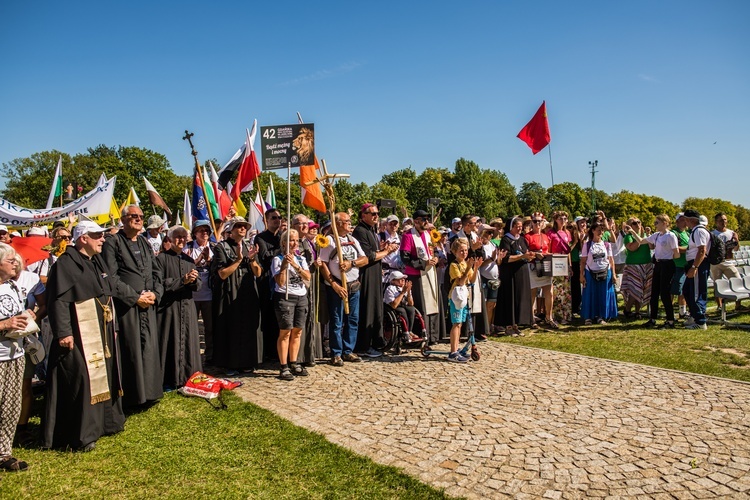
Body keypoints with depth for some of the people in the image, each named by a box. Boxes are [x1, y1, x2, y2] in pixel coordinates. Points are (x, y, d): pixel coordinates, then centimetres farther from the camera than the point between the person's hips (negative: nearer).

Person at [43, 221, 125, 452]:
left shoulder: (98, 261, 14)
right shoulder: (65, 264, -13)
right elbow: (58, 301, -19)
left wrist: (113, 327, 19)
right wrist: (63, 332, -24)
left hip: (103, 334, 9)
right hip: (80, 335, -9)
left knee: (105, 376, 16)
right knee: (83, 379, -7)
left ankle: (106, 421, 30)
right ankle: (82, 435, 3)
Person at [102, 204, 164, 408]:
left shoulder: (145, 244, 17)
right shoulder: (113, 243, -4)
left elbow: (157, 271, 17)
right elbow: (111, 277, -11)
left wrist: (155, 293, -1)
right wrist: (135, 297, -13)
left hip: (148, 306, 6)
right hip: (126, 307, -6)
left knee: (149, 349, 7)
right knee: (130, 351, -2)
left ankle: (148, 391, 18)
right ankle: (132, 396, 8)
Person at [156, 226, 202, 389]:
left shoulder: (189, 260, 15)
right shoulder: (162, 258, -3)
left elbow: (198, 285, 12)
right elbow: (160, 283, -12)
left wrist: (194, 279, -10)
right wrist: (183, 280, -15)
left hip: (187, 306, 5)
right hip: (169, 307, -5)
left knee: (189, 342, 7)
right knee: (171, 343, -1)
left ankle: (188, 377, 16)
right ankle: (169, 381, 8)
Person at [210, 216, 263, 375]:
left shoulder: (249, 247, 13)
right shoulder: (221, 247, -3)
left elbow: (258, 273, 6)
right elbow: (222, 274, -12)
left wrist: (252, 259, -11)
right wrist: (238, 259, -19)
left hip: (248, 295, 5)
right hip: (230, 295, -4)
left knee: (249, 328, 6)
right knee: (231, 329, -1)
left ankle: (246, 361, 18)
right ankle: (229, 363, 11)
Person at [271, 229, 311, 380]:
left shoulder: (301, 259, 13)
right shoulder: (278, 259, -3)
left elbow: (308, 277, -2)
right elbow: (280, 282, -12)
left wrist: (295, 265, -14)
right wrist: (284, 265, -20)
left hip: (302, 297, 5)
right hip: (285, 298, -5)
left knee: (297, 332, 7)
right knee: (285, 332, -5)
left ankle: (293, 364, 18)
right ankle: (284, 367, 1)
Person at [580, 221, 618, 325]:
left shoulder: (607, 244, 5)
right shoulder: (587, 245, 0)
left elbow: (611, 260, 7)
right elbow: (583, 261, -1)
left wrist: (613, 274, 1)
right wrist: (582, 275, -6)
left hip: (605, 273, 2)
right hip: (590, 273, -2)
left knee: (603, 295, 4)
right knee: (590, 295, 1)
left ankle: (601, 317, 14)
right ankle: (588, 317, 8)